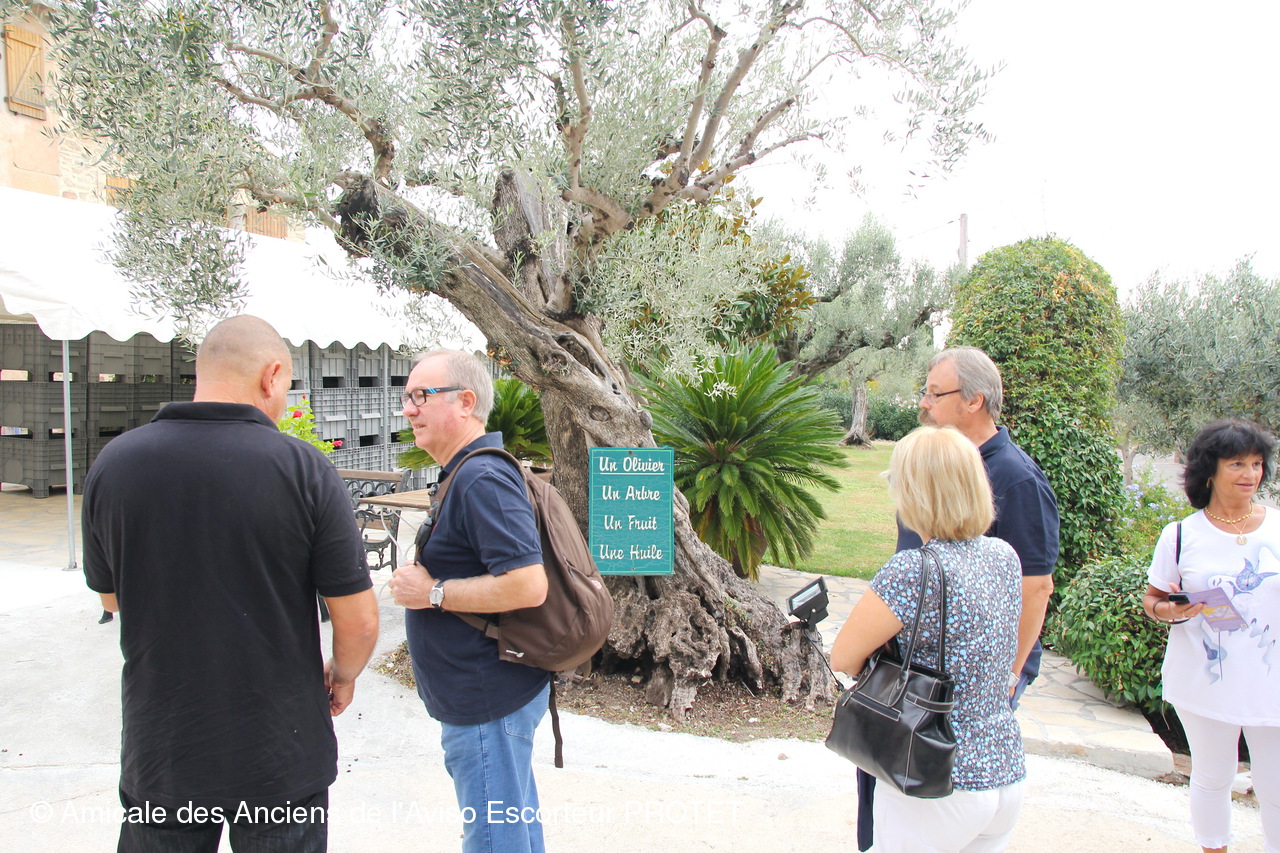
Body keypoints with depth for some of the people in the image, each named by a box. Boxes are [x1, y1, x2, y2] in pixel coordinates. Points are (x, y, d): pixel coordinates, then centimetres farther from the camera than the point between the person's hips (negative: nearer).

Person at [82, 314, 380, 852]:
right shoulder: (304, 469, -18)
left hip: (158, 752, 3)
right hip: (279, 759, -2)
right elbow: (359, 621, -14)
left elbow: (111, 597, 8)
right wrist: (343, 676, 7)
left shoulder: (113, 463, -8)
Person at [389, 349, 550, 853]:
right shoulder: (468, 473, 12)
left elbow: (528, 585, -30)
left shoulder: (482, 479, -21)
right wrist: (425, 578, 8)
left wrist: (432, 593, -20)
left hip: (487, 702, -11)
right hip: (490, 694, 11)